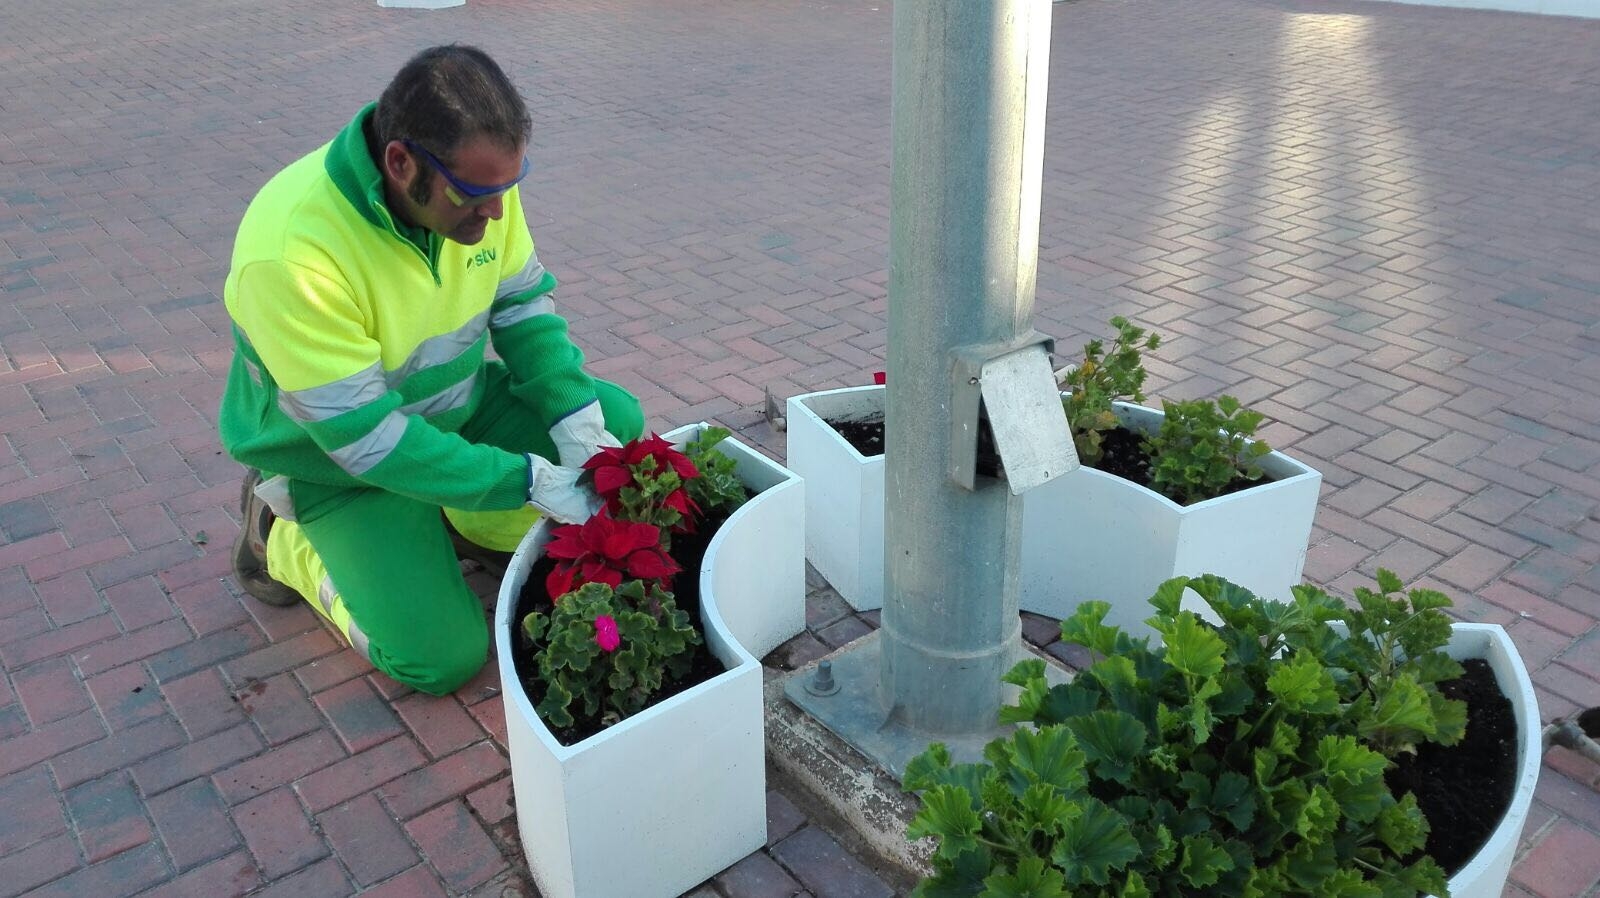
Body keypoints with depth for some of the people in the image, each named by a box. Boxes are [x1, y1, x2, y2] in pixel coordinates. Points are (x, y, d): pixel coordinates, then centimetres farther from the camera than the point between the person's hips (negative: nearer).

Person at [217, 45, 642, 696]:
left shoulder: (478, 175, -17)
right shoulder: (291, 252, -36)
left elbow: (523, 304, -4)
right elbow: (364, 434, -32)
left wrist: (578, 425, -19)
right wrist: (530, 482, -31)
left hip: (455, 403, 6)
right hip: (336, 455, -6)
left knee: (619, 420, -7)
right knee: (442, 659, -14)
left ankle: (457, 514, 9)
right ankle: (284, 537, 9)